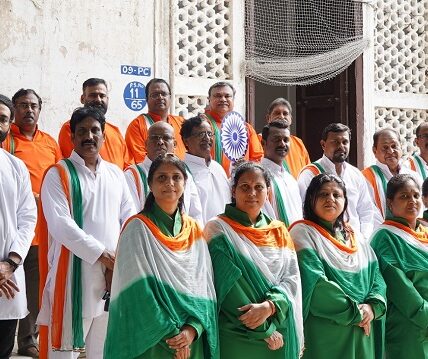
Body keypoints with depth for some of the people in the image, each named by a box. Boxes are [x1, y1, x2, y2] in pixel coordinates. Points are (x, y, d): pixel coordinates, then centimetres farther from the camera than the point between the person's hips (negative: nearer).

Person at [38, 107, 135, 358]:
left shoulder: (116, 174, 14)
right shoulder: (59, 174, -2)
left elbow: (130, 220, 11)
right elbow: (60, 224, -13)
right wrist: (102, 254, -14)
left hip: (114, 274, 5)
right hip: (74, 273, -5)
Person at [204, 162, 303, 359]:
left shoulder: (279, 231, 11)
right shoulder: (218, 229, -4)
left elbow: (292, 277, 2)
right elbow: (227, 283, -12)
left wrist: (269, 306, -18)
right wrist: (264, 329, -15)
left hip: (279, 336, 4)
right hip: (237, 336, -4)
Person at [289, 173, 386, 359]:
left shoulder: (356, 238, 15)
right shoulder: (303, 233, -5)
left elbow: (377, 277, 10)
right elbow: (315, 284, -15)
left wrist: (373, 306, -10)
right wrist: (355, 313, -13)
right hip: (323, 335, -6)